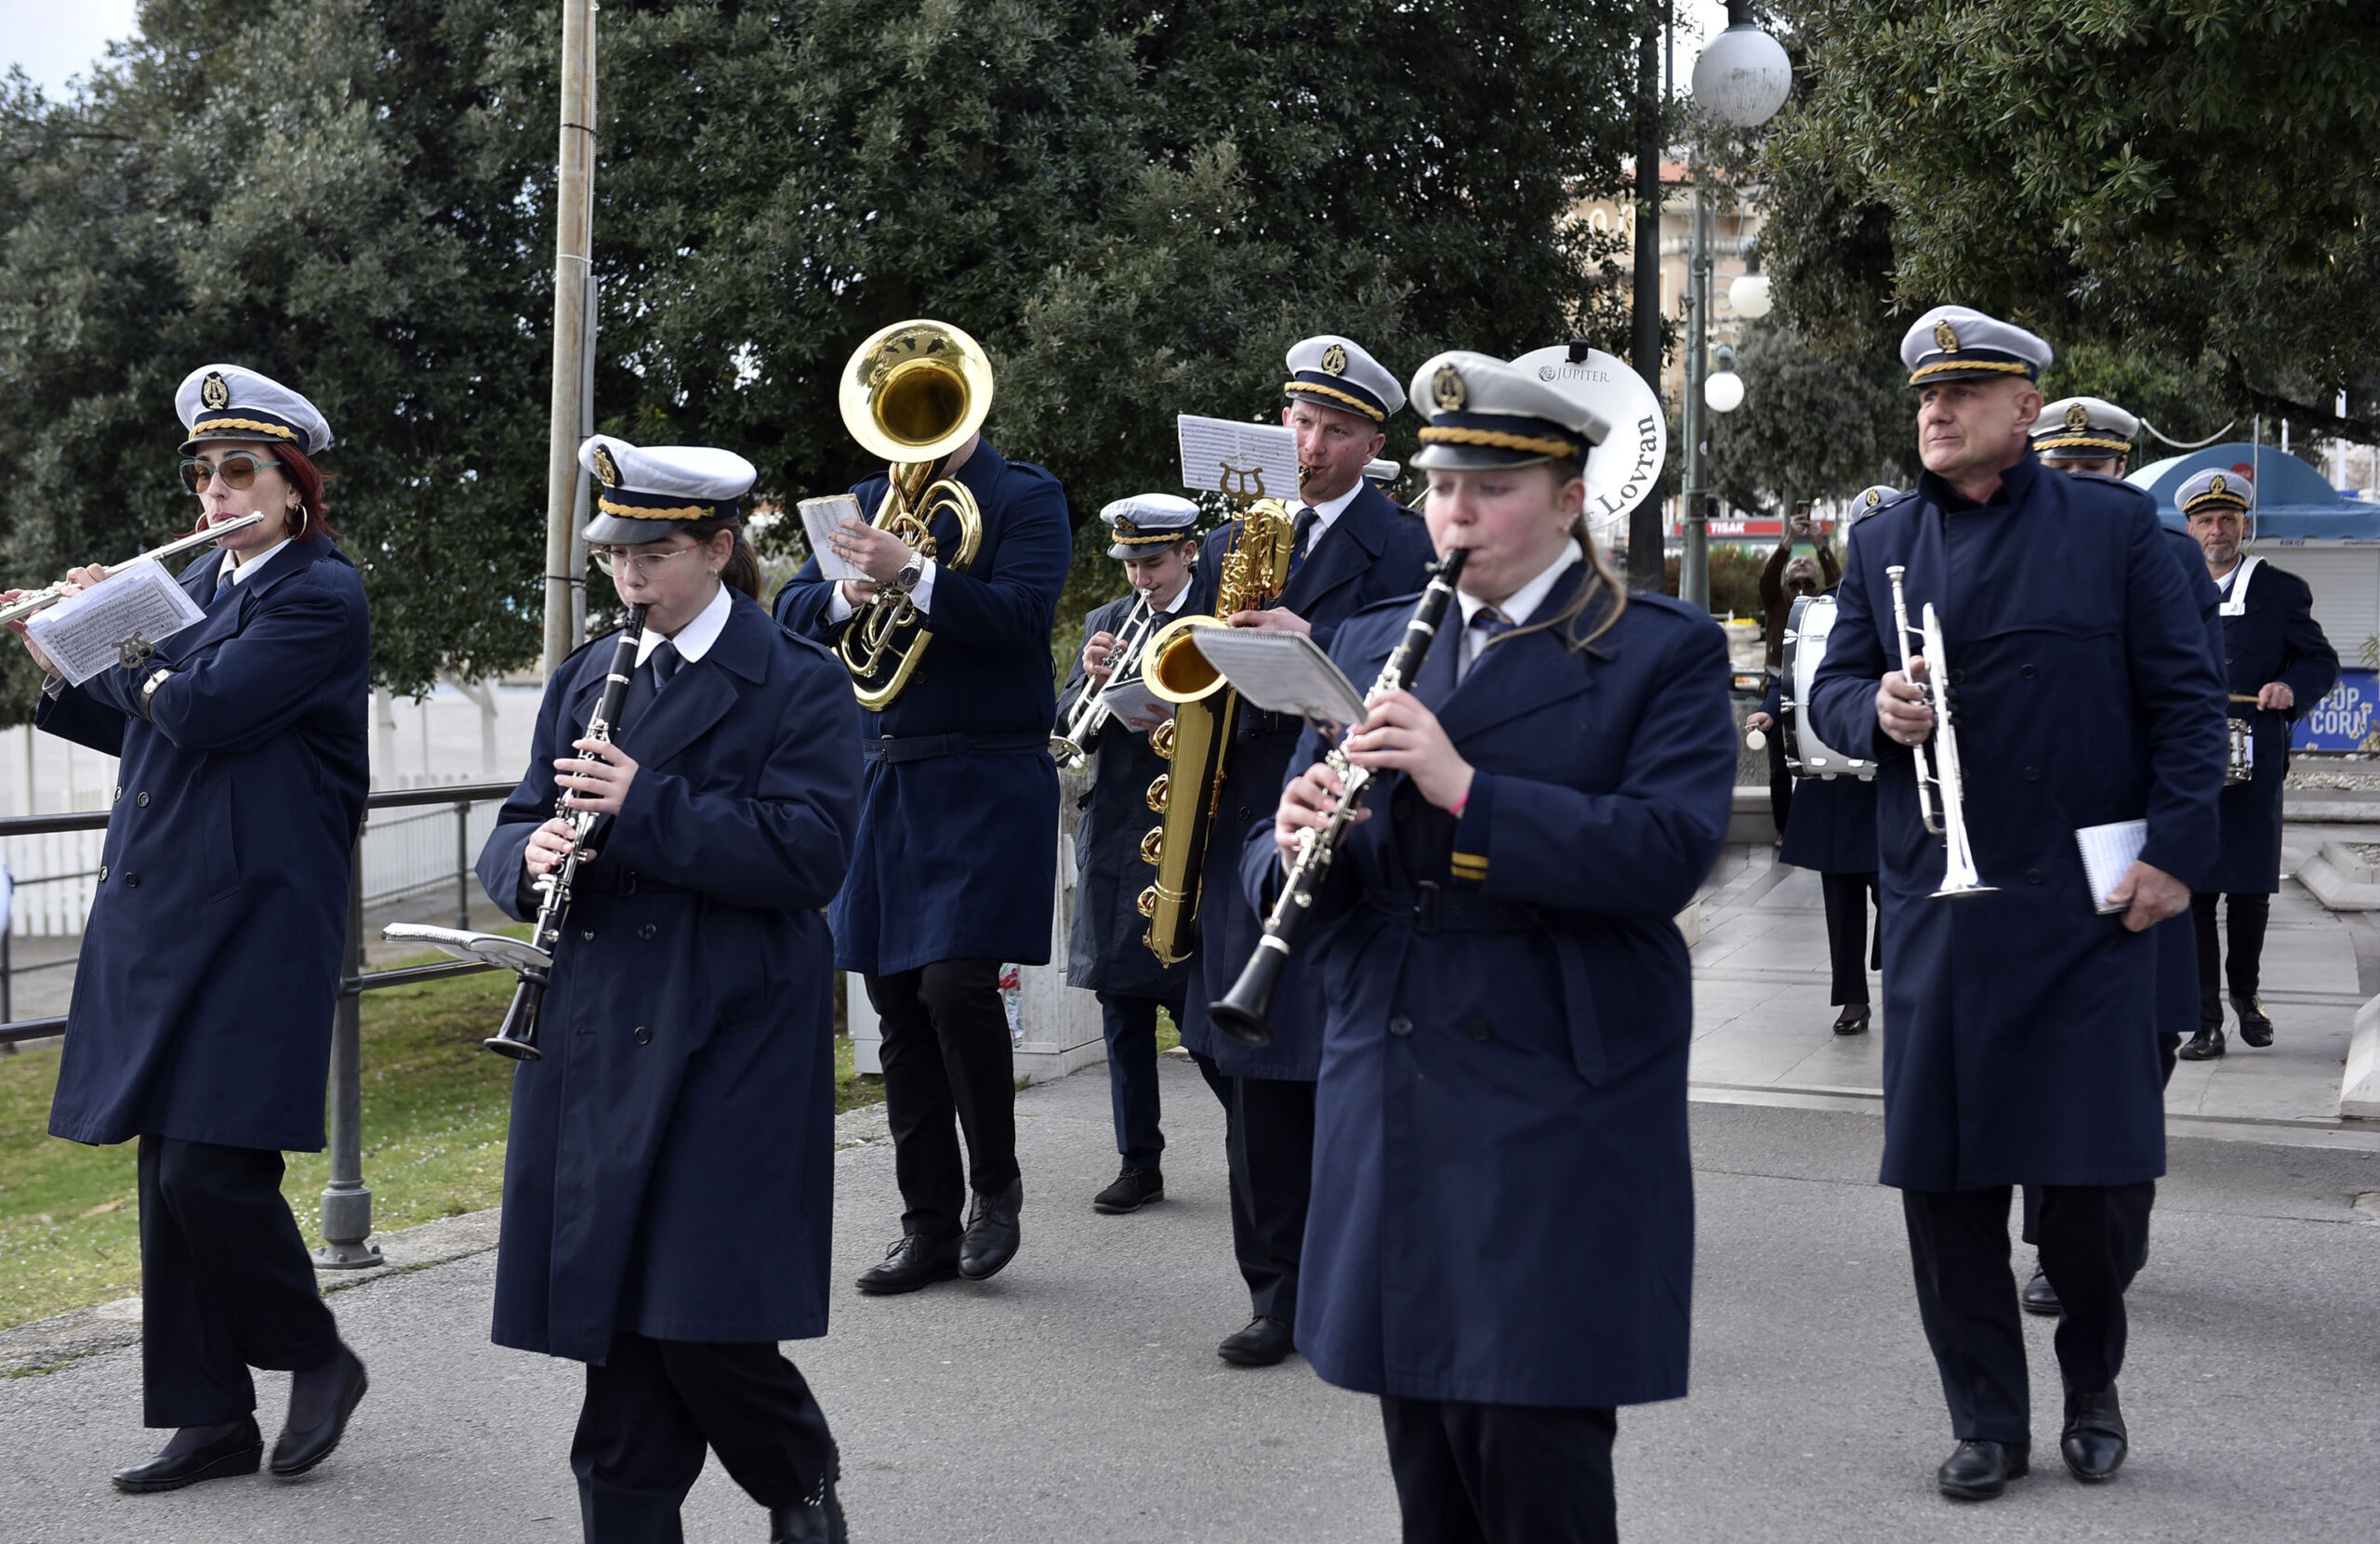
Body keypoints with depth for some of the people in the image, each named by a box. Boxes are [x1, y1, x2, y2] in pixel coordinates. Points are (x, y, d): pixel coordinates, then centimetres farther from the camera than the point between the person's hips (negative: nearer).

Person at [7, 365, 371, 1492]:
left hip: (255, 916, -8)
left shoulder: (321, 596, -10)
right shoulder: (200, 583, 15)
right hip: (161, 907, 8)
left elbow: (204, 711, -20)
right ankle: (211, 1419, 16)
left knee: (211, 1164, -11)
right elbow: (144, 728, 20)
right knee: (167, 1169, 8)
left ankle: (319, 1359, 12)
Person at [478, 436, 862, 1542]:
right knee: (614, 1327, 5)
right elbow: (513, 833, 15)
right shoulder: (585, 681, 14)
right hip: (596, 1039, 5)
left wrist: (645, 806, -20)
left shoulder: (799, 685, -2)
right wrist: (535, 854, -10)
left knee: (702, 1320, -6)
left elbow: (810, 854, -14)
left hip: (731, 1045, -5)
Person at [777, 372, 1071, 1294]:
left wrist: (911, 576, -26)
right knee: (901, 1009, 6)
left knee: (956, 982, -17)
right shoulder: (867, 502, 16)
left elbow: (1021, 613, -15)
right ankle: (930, 1227, 14)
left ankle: (995, 1183, 7)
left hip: (988, 783, -6)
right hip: (881, 784, 6)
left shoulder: (1026, 499, 0)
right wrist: (845, 595, -13)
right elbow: (791, 612, 8)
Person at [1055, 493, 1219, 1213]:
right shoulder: (1106, 623, 14)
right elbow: (1067, 729, 8)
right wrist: (1091, 681, -11)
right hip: (1113, 837, 5)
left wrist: (1176, 720, -21)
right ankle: (1140, 1164, 14)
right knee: (1122, 1011, 7)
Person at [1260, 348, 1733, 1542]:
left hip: (1557, 1106, -5)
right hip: (1389, 1104, 5)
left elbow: (1669, 850, -16)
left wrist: (1468, 791, -24)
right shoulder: (1372, 646, 14)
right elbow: (1277, 865, 12)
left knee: (1532, 1446, -4)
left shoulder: (1666, 654, 0)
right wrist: (1296, 845, -12)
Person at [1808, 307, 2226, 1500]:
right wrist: (1875, 711, -11)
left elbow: (2186, 698, 1)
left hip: (2087, 909, -3)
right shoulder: (1883, 546, 11)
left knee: (2099, 1176, 0)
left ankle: (2092, 1379, 27)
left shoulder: (2114, 527, 2)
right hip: (1935, 912, 3)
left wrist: (2175, 850, -7)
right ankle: (1987, 1423, 18)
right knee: (1943, 1178, 4)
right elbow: (1832, 692, 12)